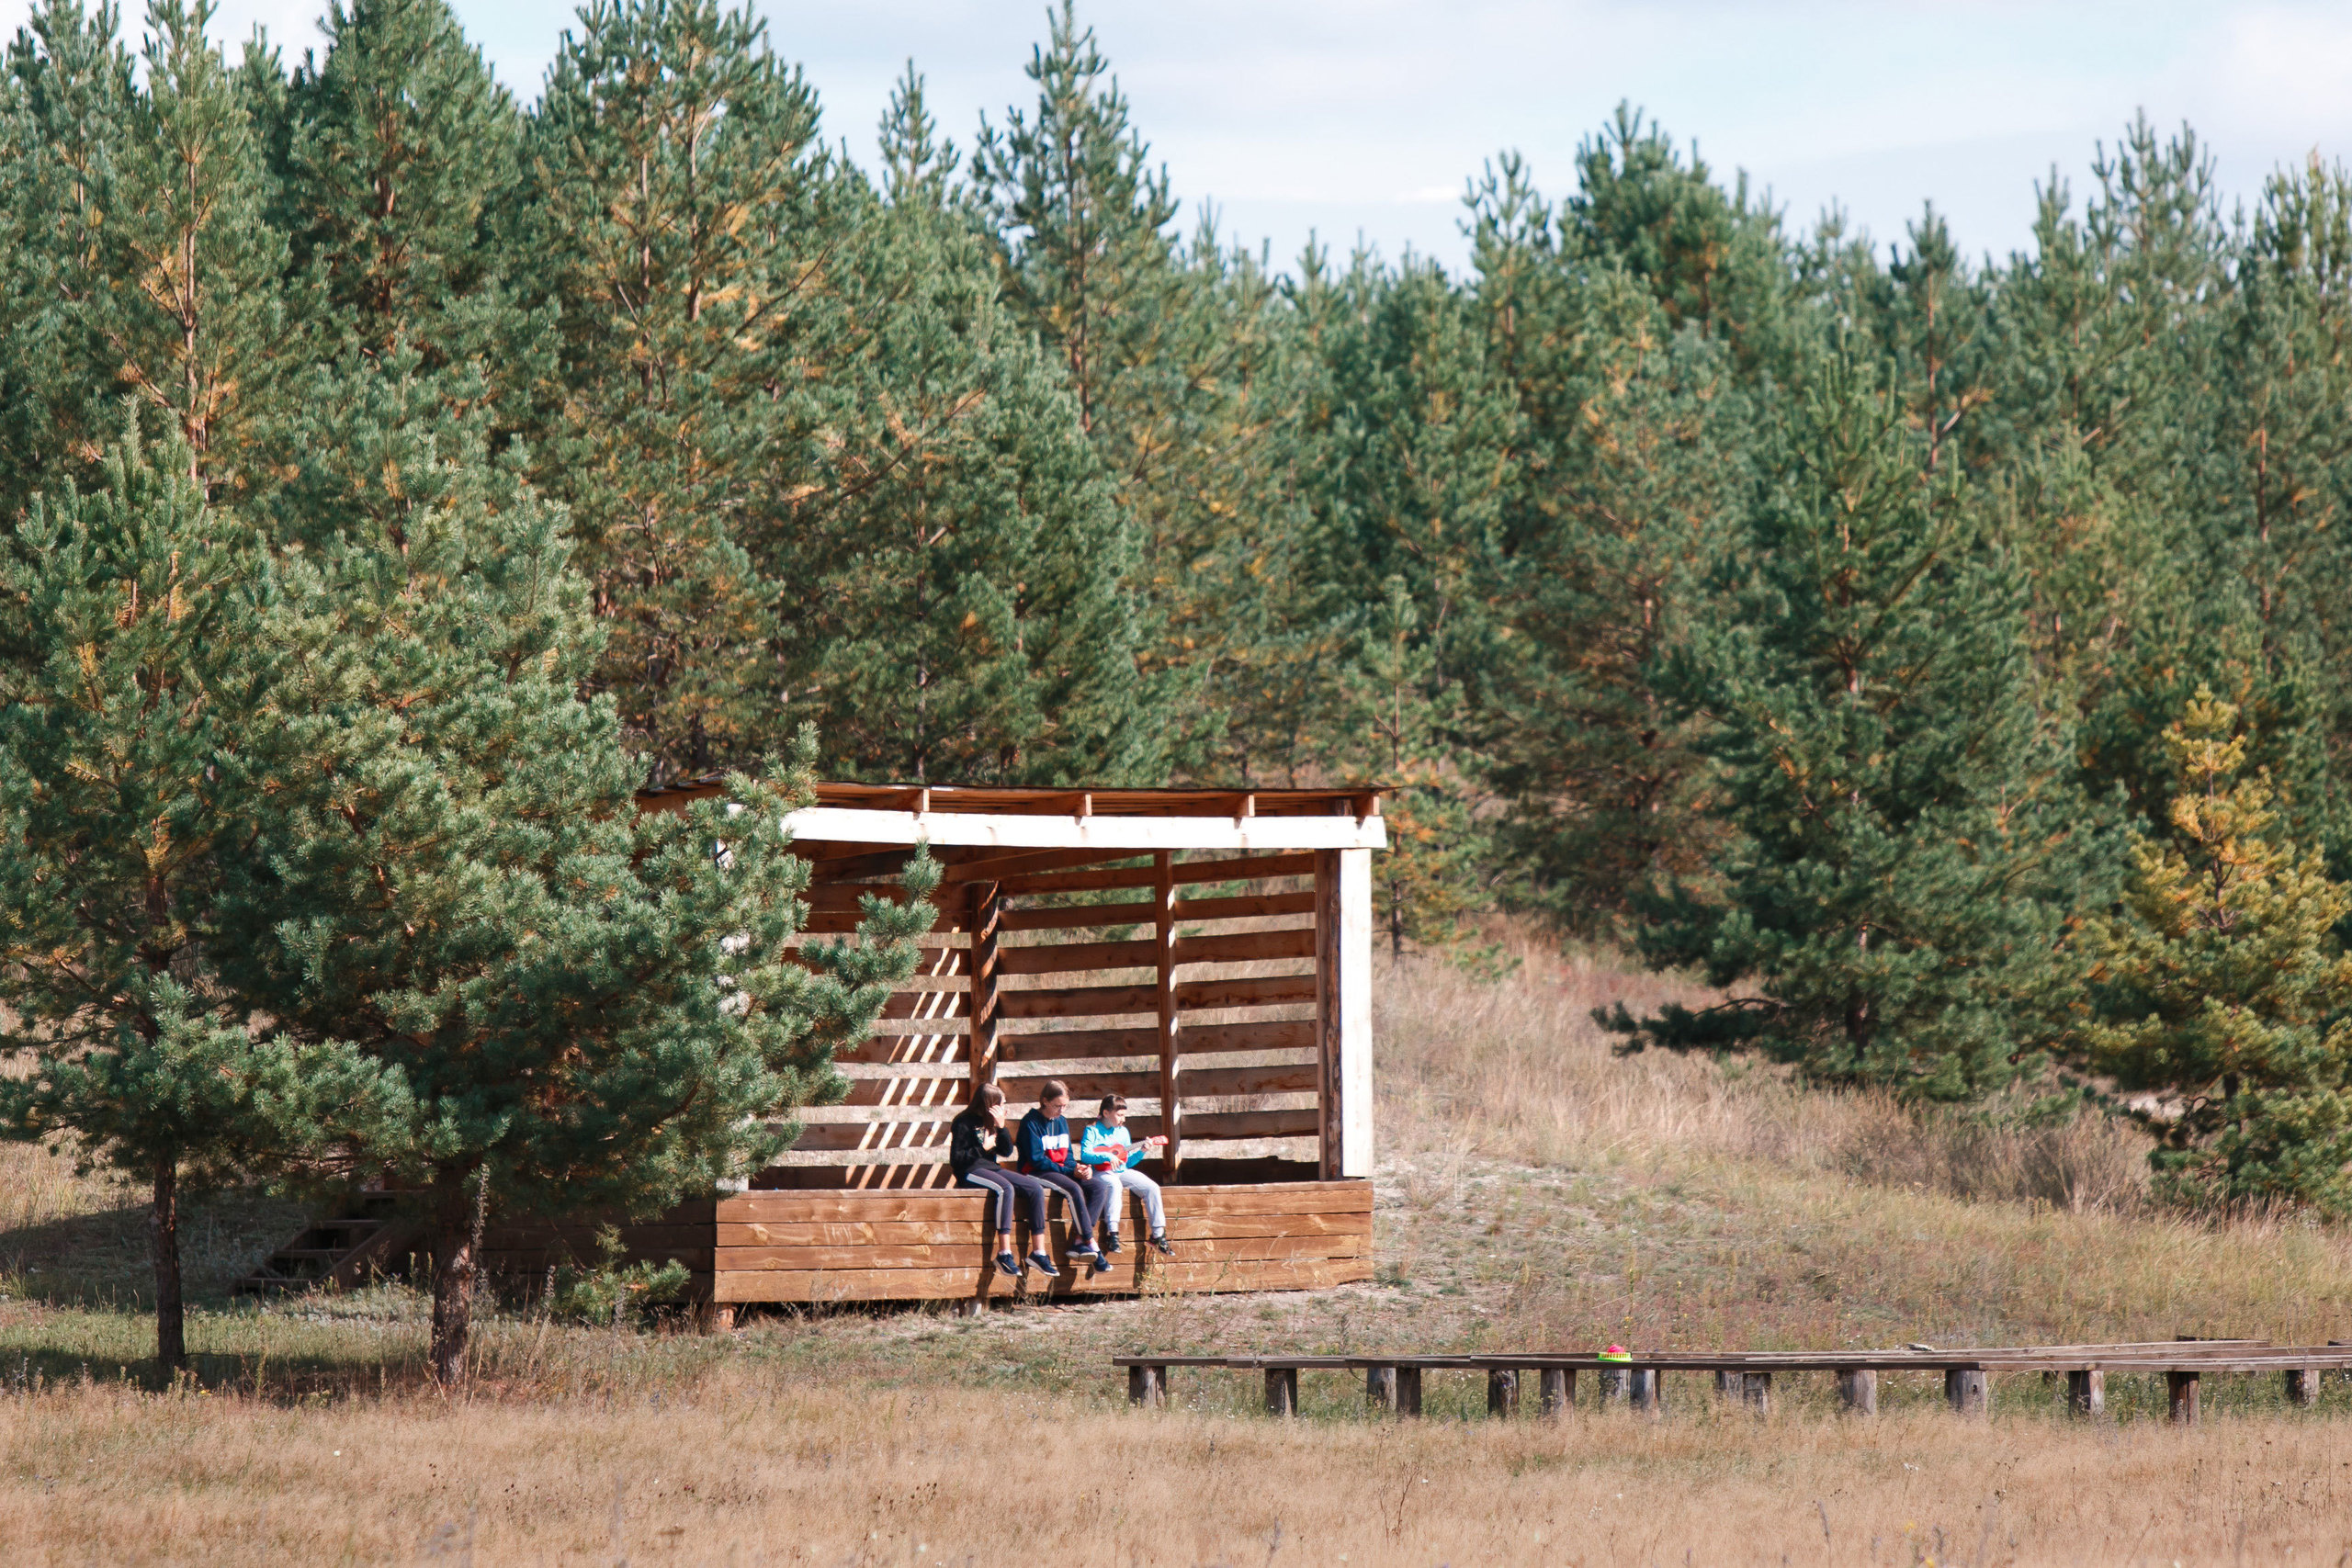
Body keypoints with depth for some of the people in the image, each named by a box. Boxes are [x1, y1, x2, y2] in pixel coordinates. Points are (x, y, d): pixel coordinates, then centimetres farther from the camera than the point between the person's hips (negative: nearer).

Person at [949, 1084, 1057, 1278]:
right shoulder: (964, 1123, -7)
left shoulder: (990, 1123, 15)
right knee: (1005, 1188, -36)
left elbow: (1007, 1150, 9)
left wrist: (1001, 1127, -4)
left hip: (991, 1168, 8)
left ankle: (1039, 1252, -14)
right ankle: (1004, 1253, -38)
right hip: (970, 1173, -8)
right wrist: (983, 1148, -13)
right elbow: (956, 1159, -11)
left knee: (1036, 1188, -11)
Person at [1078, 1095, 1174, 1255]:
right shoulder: (1092, 1130, -3)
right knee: (1115, 1185, -39)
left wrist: (1142, 1151, 3)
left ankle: (1158, 1234, -6)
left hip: (1121, 1171, 6)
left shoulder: (1123, 1132, 15)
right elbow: (1085, 1155, -17)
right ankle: (1112, 1233, -41)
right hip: (1101, 1172, -6)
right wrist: (1107, 1157, -29)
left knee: (1152, 1187, -12)